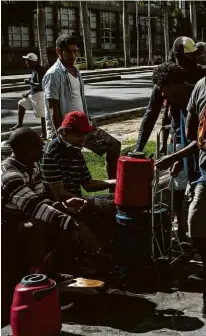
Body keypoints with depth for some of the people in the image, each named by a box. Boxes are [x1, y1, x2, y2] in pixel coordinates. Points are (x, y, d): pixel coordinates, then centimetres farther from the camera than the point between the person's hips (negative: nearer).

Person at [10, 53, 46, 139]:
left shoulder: (39, 70, -17)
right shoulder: (34, 70, 12)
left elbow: (41, 85, -25)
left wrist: (29, 82, -18)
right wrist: (28, 93, 18)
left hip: (39, 94, -11)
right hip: (33, 94, 11)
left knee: (42, 114, -7)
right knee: (21, 104, 21)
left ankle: (44, 133, -2)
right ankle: (20, 124, 29)